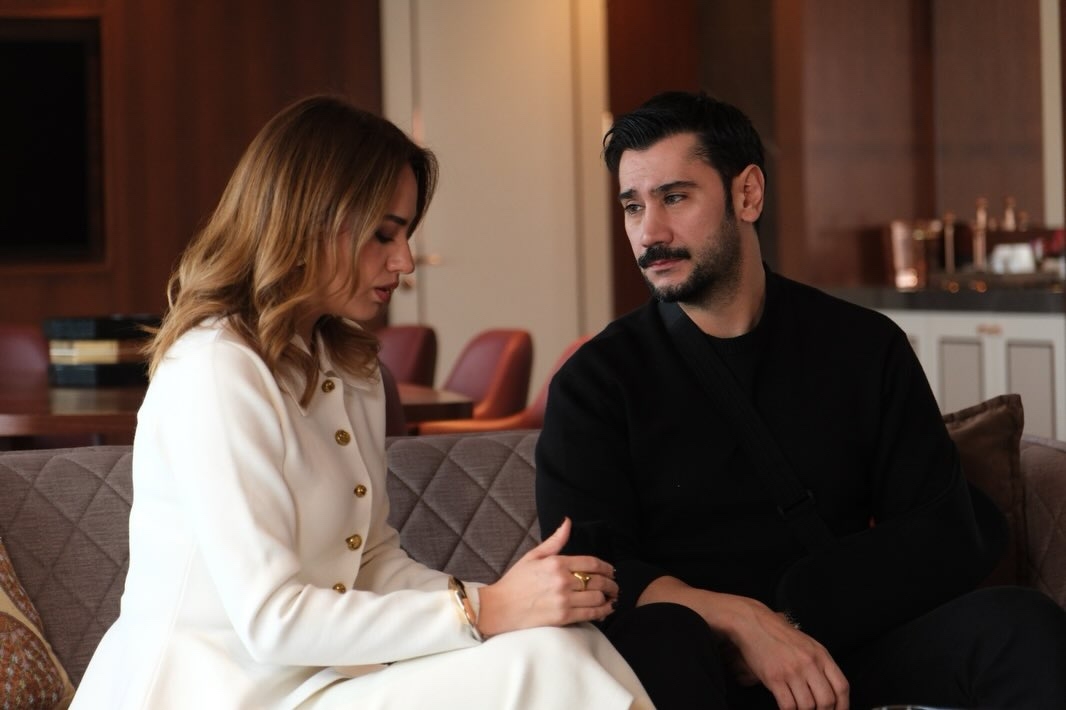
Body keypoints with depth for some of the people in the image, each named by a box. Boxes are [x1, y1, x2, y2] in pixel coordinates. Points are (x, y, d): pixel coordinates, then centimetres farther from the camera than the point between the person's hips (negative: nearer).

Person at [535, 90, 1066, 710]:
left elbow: (945, 535, 1)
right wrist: (743, 621, -24)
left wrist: (785, 620, -13)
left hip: (845, 650, 3)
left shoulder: (864, 348, 8)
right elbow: (585, 567, -8)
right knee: (662, 636, -37)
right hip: (693, 659, -2)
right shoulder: (596, 381, 2)